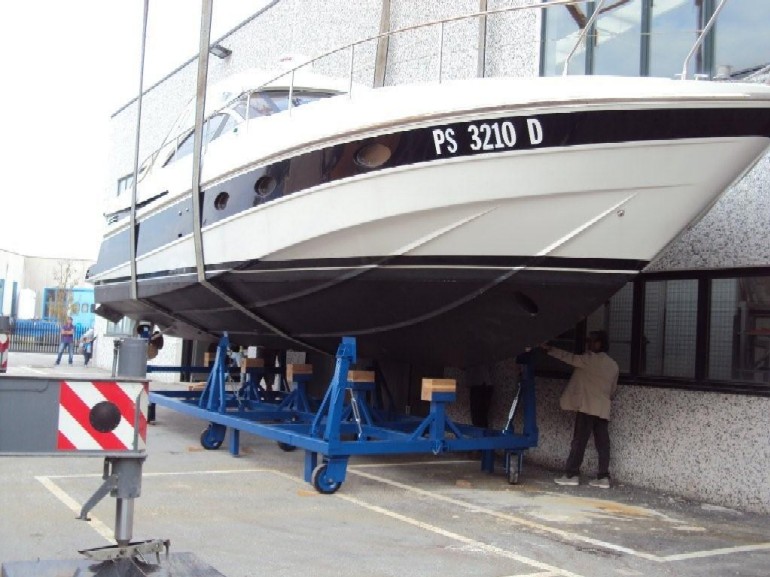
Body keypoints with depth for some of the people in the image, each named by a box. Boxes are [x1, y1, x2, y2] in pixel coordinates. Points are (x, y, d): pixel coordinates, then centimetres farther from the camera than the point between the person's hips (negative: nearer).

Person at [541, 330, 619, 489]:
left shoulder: (592, 359, -8)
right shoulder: (613, 365, 14)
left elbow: (570, 358, -7)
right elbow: (613, 390, 18)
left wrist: (549, 349, -2)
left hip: (587, 407, -7)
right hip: (603, 409, 7)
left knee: (579, 441, -4)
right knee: (602, 443, 3)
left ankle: (572, 474, -3)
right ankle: (603, 477, 0)